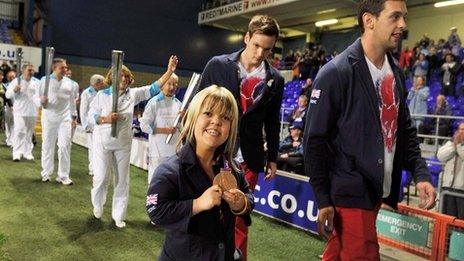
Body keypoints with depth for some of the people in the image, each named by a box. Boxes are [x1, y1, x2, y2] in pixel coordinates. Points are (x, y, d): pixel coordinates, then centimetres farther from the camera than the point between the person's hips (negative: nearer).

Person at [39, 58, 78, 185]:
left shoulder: (69, 82, 9)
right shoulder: (45, 80, 2)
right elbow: (38, 96, 2)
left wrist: (74, 116, 11)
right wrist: (42, 101, -21)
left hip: (65, 117, 1)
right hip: (49, 116, -1)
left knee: (65, 146, -4)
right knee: (48, 145, 6)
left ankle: (63, 175, 2)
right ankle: (46, 173, 20)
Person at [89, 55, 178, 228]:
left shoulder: (133, 94, -1)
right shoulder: (102, 95, -6)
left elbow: (153, 88, -6)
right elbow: (91, 115, -7)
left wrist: (169, 71, -14)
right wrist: (106, 119, -26)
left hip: (123, 144, 3)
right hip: (103, 142, -2)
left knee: (122, 180, 8)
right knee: (101, 177, 2)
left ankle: (118, 215, 24)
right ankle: (98, 205, 35)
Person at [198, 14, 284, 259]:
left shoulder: (275, 80, 2)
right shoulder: (218, 65, -4)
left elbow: (272, 122, 10)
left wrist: (272, 157, 11)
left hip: (248, 158, 1)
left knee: (240, 216, 10)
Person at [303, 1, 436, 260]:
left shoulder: (397, 72, 8)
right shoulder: (336, 73, -15)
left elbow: (405, 130, 15)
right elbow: (315, 141, -14)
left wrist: (421, 173, 1)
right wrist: (323, 200, -13)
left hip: (379, 191, 7)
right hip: (350, 193, -7)